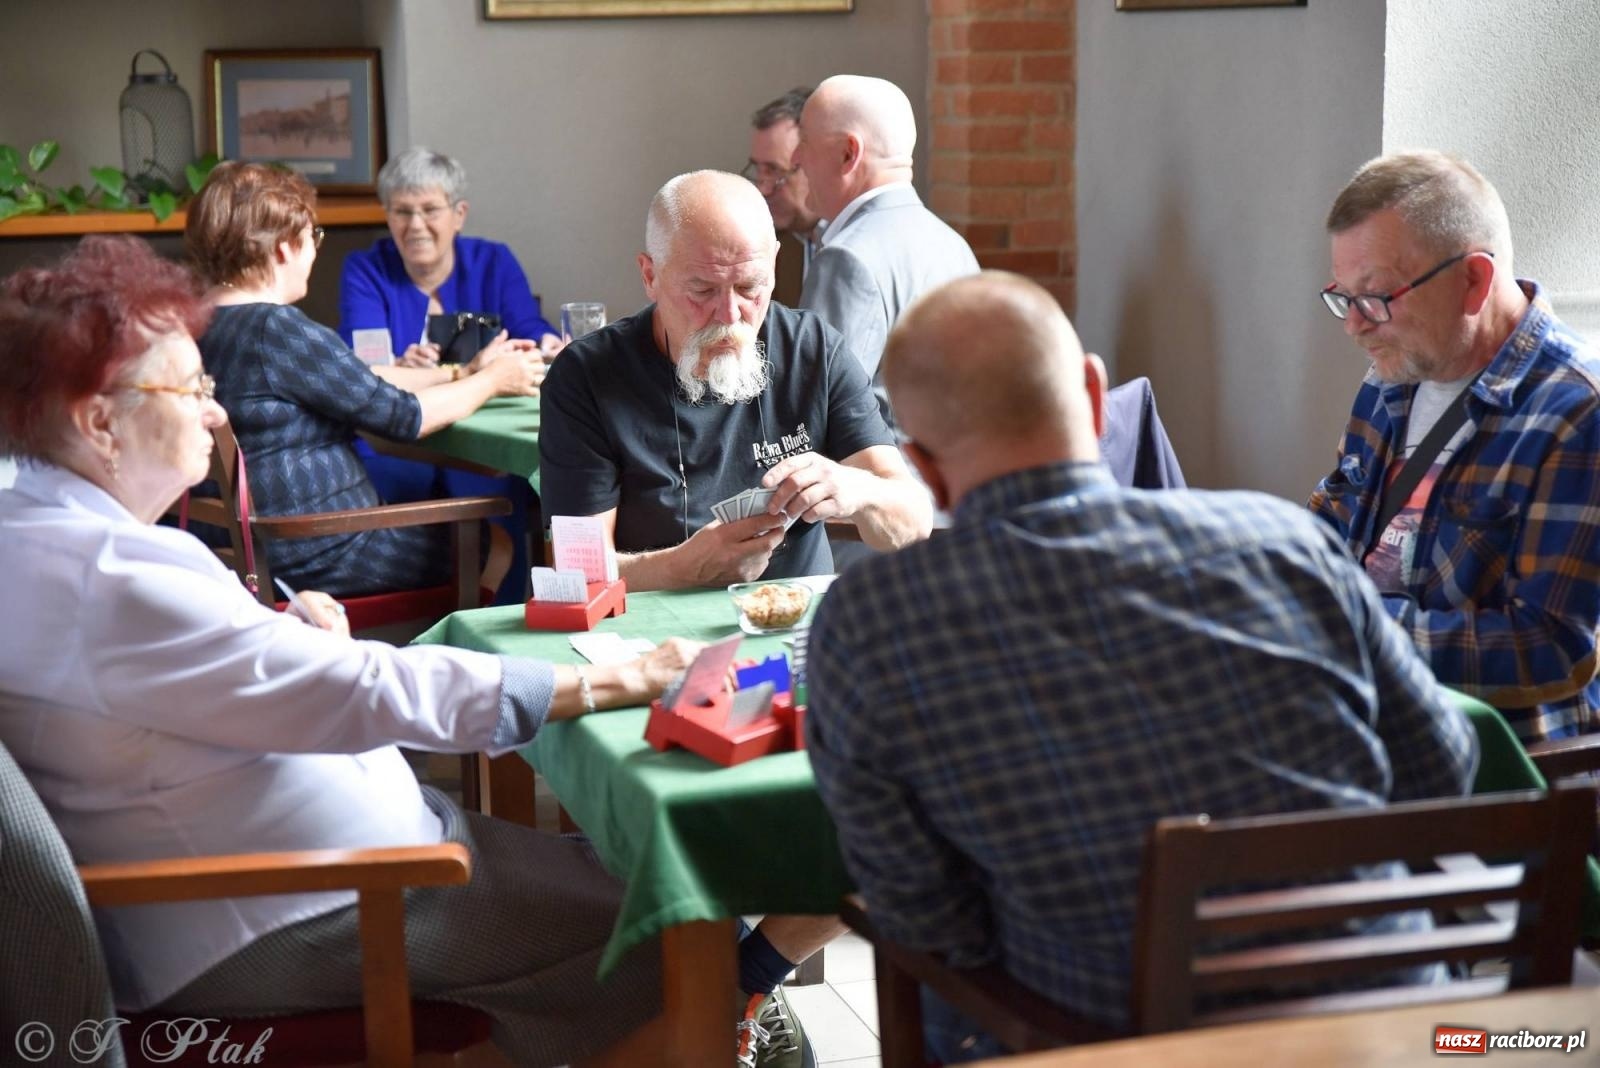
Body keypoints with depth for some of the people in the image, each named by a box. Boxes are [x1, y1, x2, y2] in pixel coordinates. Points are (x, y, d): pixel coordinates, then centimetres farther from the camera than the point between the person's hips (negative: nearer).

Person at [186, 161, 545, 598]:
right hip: (316, 558, -10)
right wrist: (493, 380, 2)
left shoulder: (203, 325, 8)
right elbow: (404, 416, -14)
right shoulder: (276, 331, -22)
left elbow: (359, 383, 12)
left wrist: (464, 372, 16)